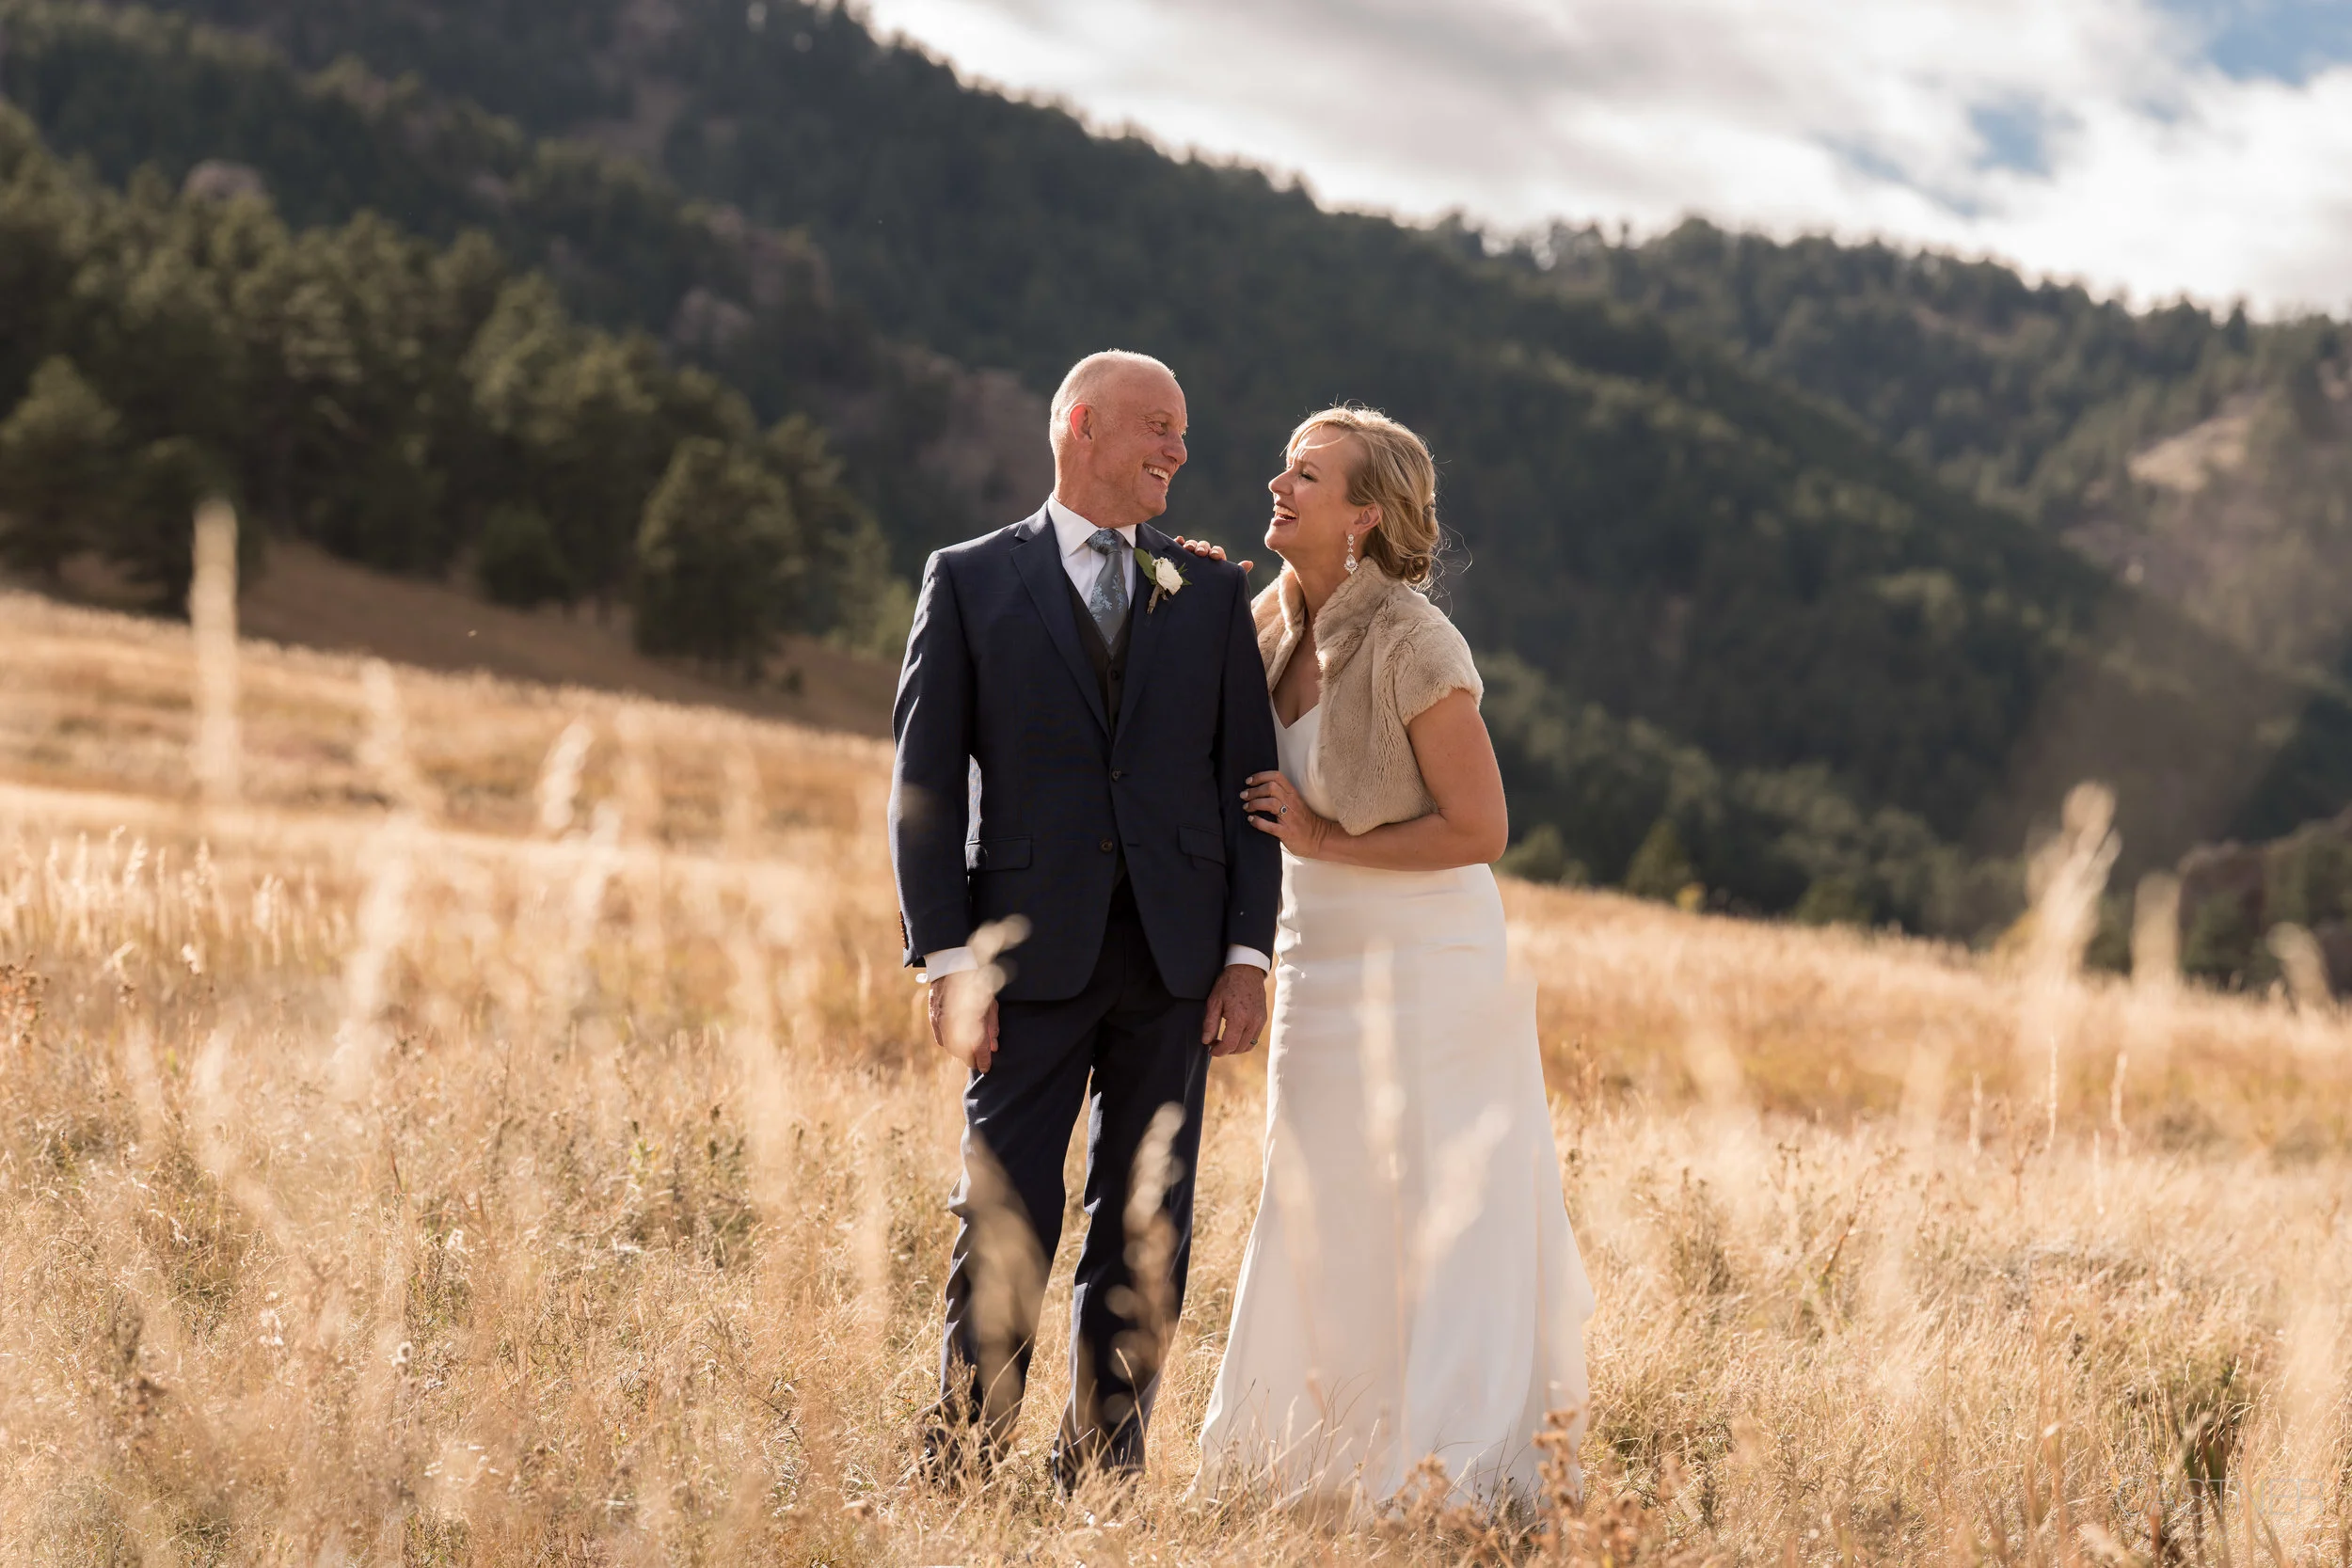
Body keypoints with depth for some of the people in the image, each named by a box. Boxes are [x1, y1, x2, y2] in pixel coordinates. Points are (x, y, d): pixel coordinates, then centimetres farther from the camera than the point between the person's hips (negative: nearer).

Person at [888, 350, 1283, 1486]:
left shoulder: (1211, 594, 11)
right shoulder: (971, 582, 3)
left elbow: (1248, 781, 9)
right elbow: (926, 784, -1)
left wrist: (1247, 953, 0)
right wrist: (948, 960, -9)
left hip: (1173, 959, 3)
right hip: (1031, 954, -3)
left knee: (1146, 1232, 6)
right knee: (1006, 1222, -4)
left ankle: (1103, 1469, 15)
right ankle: (959, 1468, 6)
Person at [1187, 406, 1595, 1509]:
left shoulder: (1410, 642, -20)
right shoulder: (1276, 621, 3)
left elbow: (1481, 829, -19)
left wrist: (1325, 843, -15)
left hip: (1426, 964, -8)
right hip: (1322, 963, 8)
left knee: (1444, 1223, -1)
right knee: (1320, 1215, 15)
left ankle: (1479, 1477, 10)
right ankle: (1325, 1465, 28)